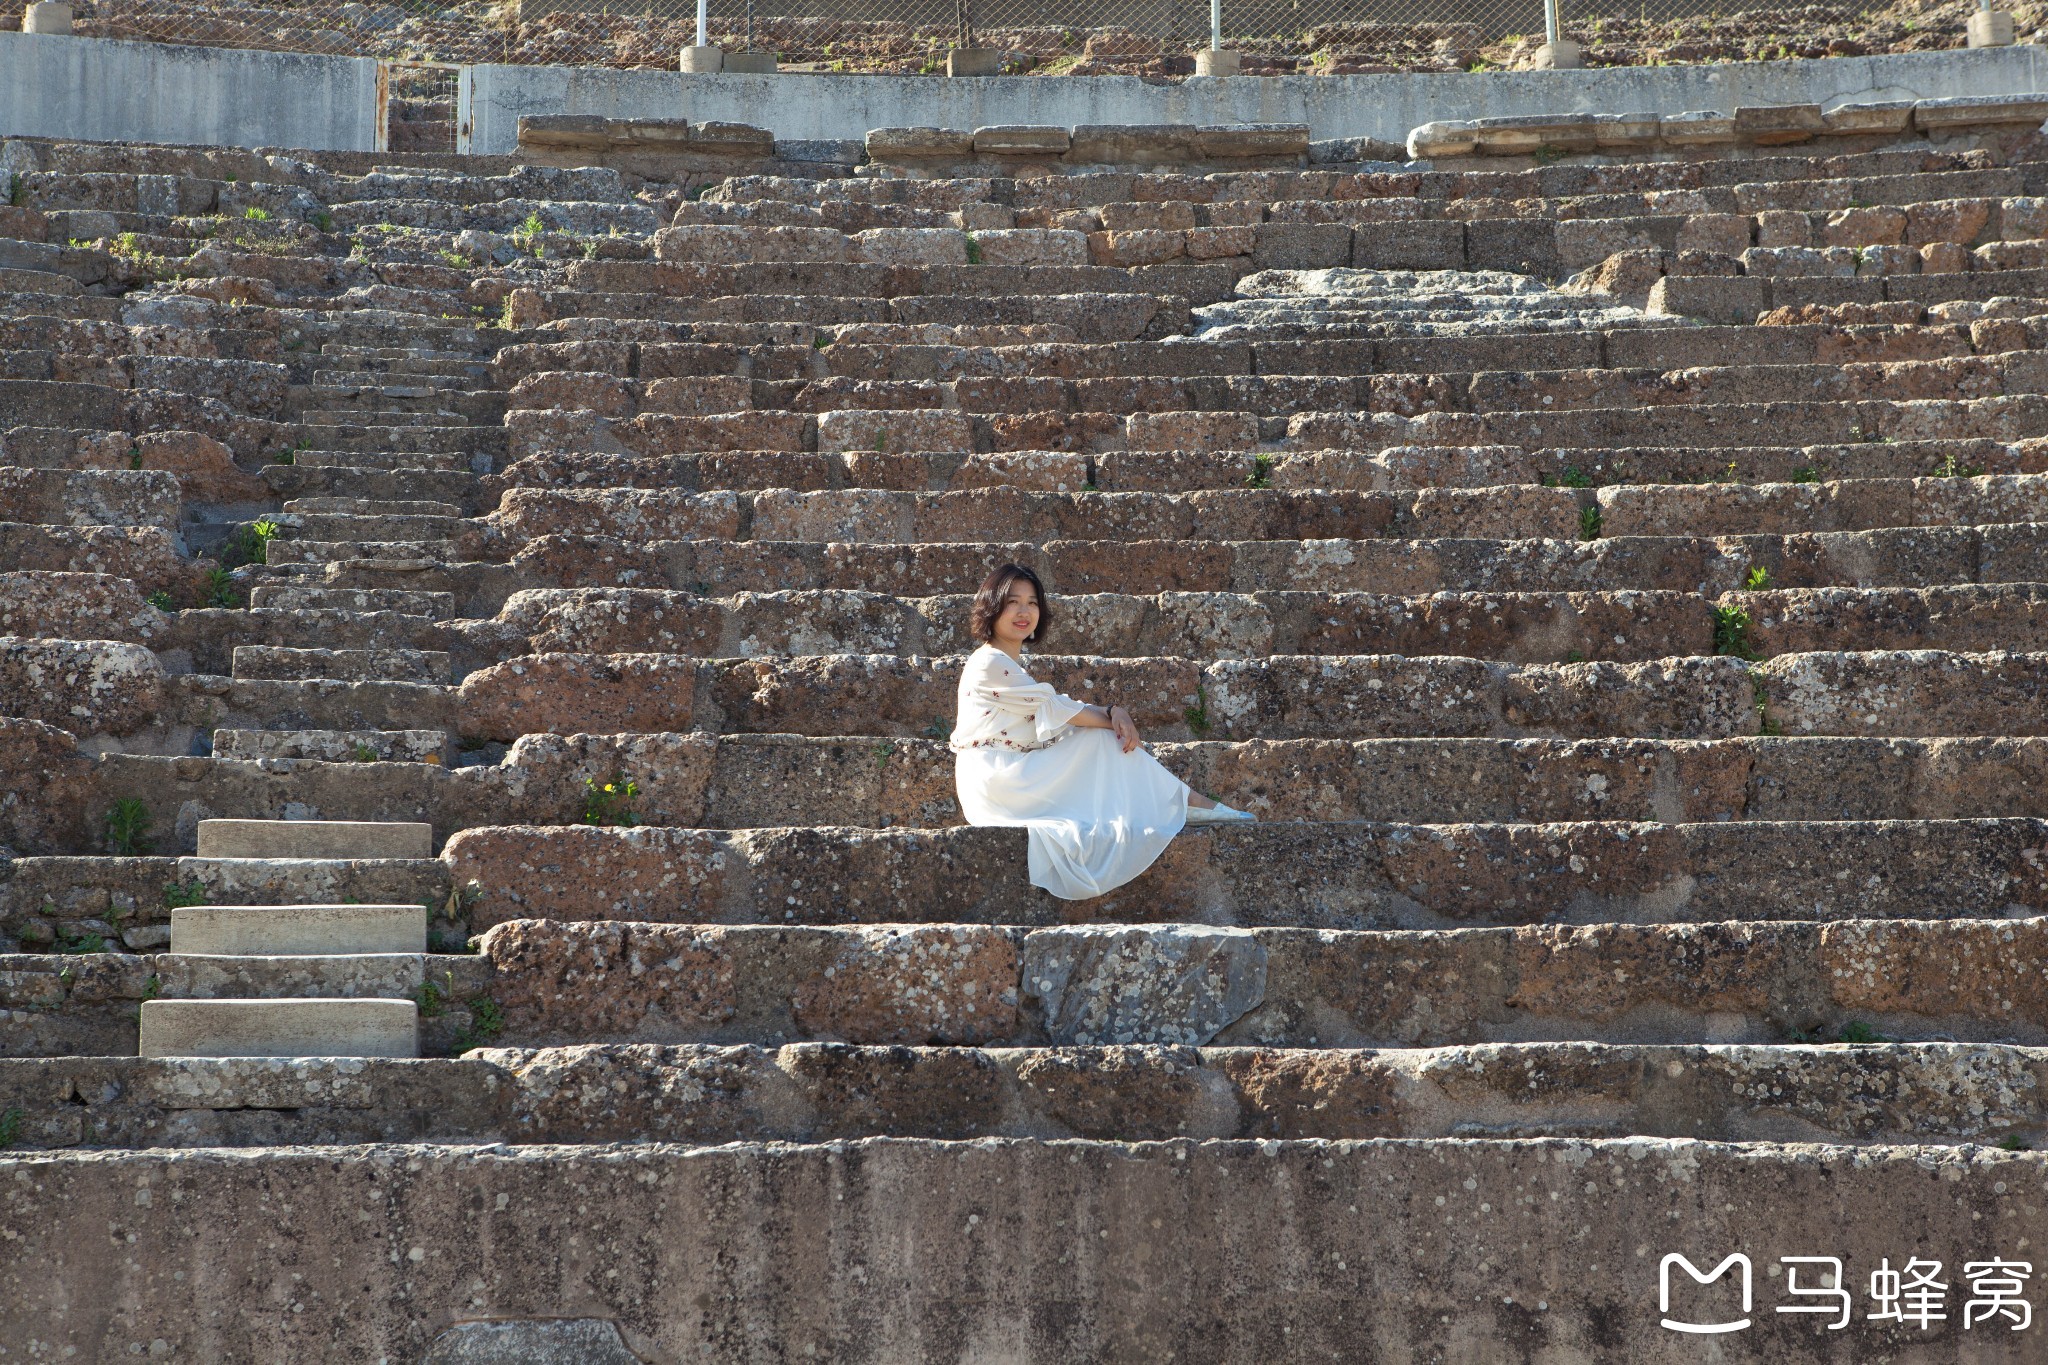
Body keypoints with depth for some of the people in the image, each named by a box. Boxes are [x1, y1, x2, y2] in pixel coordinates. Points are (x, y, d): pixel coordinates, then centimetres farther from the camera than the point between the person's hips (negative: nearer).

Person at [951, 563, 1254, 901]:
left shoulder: (1012, 665, 20)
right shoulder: (990, 663, -11)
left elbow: (1056, 709, 9)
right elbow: (1054, 709, -11)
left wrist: (1114, 713, -9)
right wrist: (1113, 718, -3)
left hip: (1015, 776, 9)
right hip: (994, 780, -9)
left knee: (1108, 737, 1)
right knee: (1105, 738, -9)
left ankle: (1188, 802, -1)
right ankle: (1191, 803, -3)